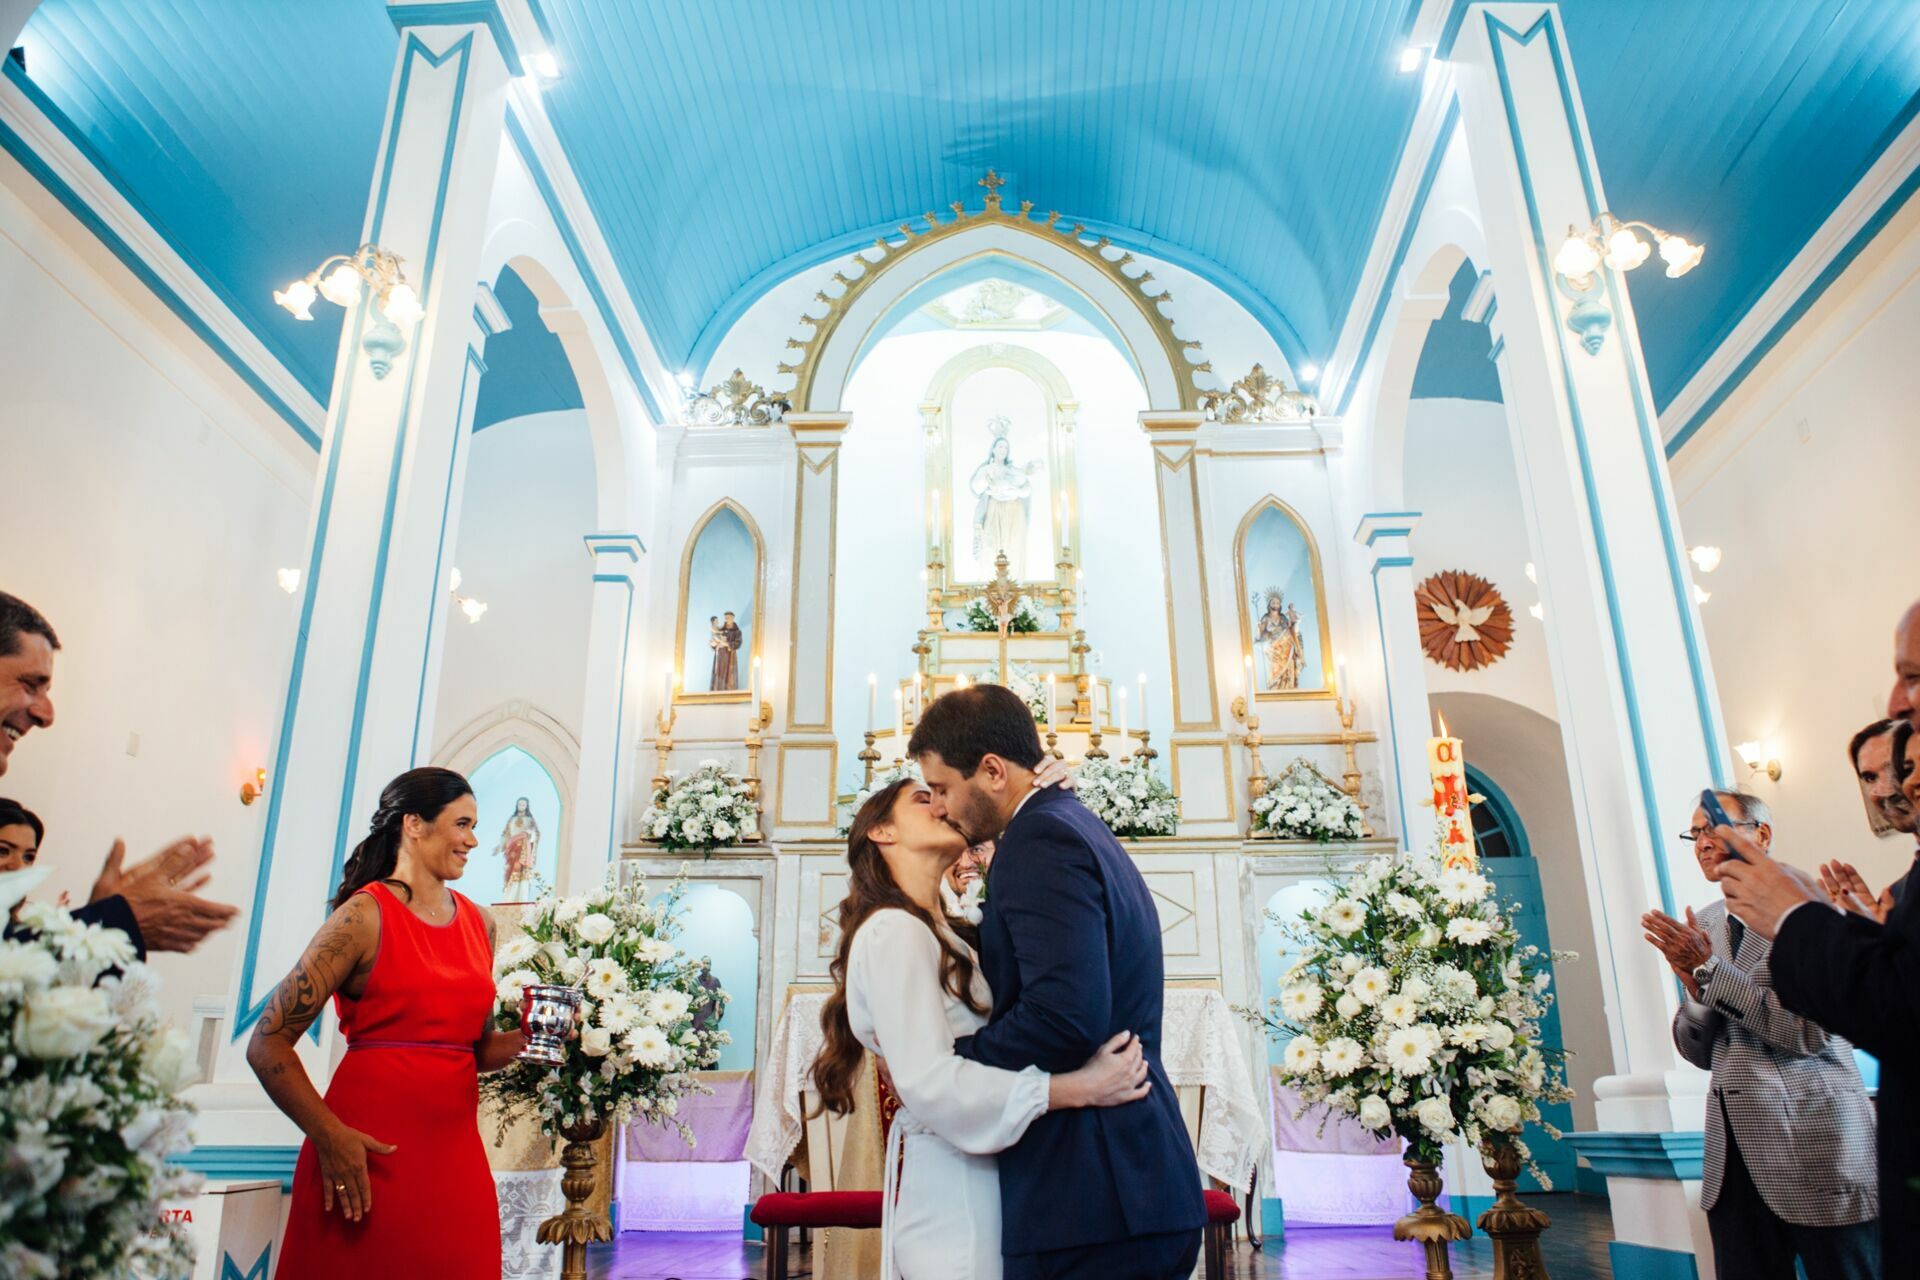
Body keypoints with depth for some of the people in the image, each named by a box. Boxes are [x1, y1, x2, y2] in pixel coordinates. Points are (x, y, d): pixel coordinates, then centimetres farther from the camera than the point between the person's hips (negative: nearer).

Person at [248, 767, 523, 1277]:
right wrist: (330, 1136, -16)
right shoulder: (365, 916, -10)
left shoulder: (480, 923, 9)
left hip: (455, 1152, 6)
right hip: (367, 1153, -6)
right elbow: (268, 1045, -11)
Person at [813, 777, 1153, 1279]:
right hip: (953, 1190, -9)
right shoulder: (895, 931, -13)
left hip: (979, 1186, 9)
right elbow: (928, 1082, -22)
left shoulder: (942, 933, 17)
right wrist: (1080, 1088, -25)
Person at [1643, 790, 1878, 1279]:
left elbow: (1809, 1032, -17)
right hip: (1733, 1154, 6)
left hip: (1815, 1148, -5)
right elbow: (1698, 1051, 10)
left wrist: (1709, 968, -16)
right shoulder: (1704, 925, 10)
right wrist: (1694, 986, -8)